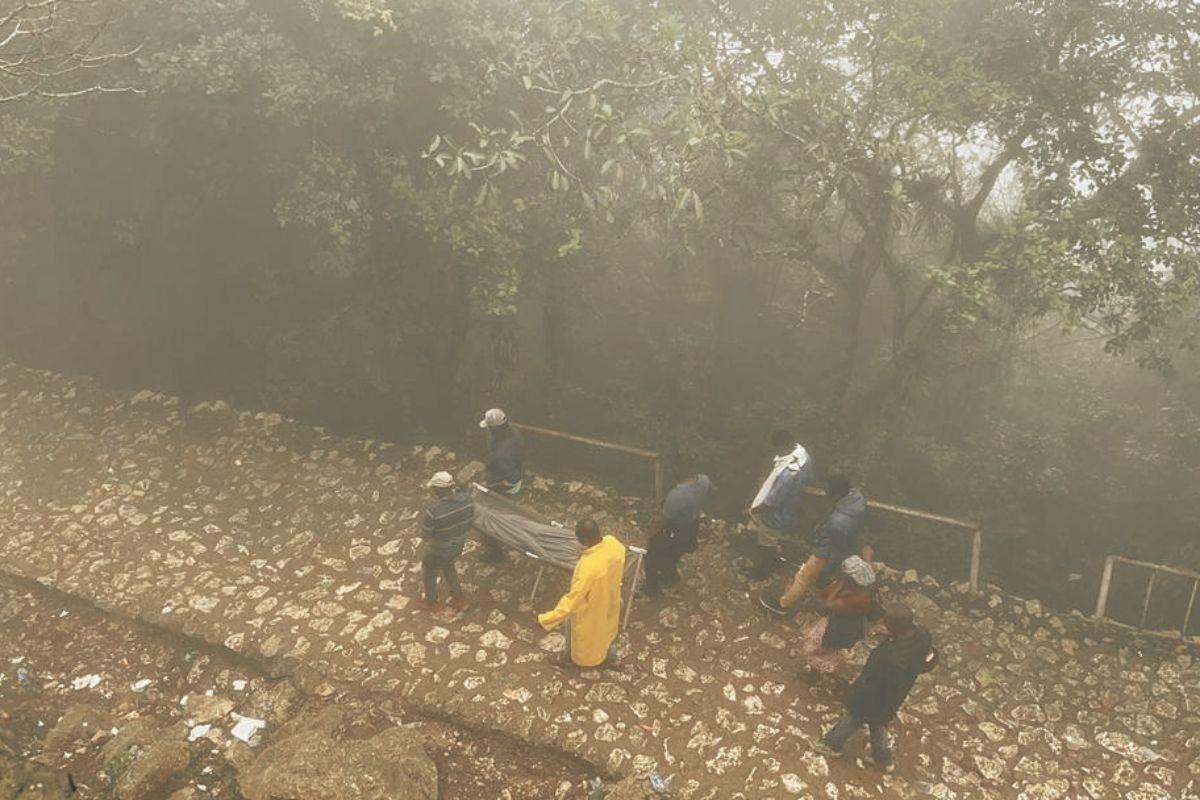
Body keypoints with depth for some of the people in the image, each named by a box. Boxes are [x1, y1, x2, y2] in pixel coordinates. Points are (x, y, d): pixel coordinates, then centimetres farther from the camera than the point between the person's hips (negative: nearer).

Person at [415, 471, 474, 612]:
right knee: (448, 567, 35)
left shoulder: (433, 512, -39)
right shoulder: (466, 499, -22)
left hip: (438, 549, -5)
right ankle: (460, 599, 45)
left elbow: (425, 535, -22)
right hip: (458, 545, 5)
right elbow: (469, 521, -5)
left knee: (429, 572, 26)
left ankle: (431, 602, 50)